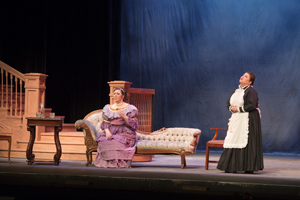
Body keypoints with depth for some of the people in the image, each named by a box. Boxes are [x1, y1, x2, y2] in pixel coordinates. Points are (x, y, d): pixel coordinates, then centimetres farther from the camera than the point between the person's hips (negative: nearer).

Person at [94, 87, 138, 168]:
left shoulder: (130, 109, 6)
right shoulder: (108, 109, 16)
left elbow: (134, 125, 0)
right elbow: (105, 123, 9)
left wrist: (124, 116, -16)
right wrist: (107, 131, -12)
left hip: (125, 133, -3)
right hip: (111, 132, 3)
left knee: (117, 143, -36)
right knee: (103, 143, -29)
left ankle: (119, 163, -27)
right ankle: (108, 162, -21)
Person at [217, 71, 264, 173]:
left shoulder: (251, 91, -7)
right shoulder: (236, 91, 18)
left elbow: (251, 105, -19)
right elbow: (229, 103, 20)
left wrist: (239, 109, -12)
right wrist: (231, 108, -2)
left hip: (248, 119, -8)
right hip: (236, 119, 8)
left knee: (247, 142, -9)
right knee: (233, 141, 3)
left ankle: (249, 168, -5)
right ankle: (232, 167, 6)